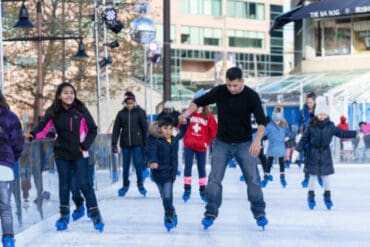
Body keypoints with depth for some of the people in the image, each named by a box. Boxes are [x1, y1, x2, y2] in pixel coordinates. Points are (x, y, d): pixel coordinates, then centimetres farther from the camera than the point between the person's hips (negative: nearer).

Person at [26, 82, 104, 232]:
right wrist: (33, 135, -34)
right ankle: (64, 215, 24)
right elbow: (43, 127, -14)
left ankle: (95, 214, 5)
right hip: (61, 154, 2)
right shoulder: (53, 112, -5)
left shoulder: (80, 110, -8)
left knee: (84, 184, -5)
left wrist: (85, 145, -10)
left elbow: (92, 129, -1)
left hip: (79, 154, -2)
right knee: (64, 184, 12)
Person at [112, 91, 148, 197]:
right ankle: (125, 185, 21)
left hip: (137, 143, -2)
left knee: (138, 163, -4)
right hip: (125, 143, 2)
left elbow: (145, 128, 0)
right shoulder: (121, 113, 2)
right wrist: (114, 144, -2)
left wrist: (145, 143, -2)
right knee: (125, 165, 7)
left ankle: (140, 184, 14)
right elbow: (116, 129, 2)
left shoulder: (139, 112, -1)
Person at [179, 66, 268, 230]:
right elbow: (199, 102, 3)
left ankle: (259, 213, 11)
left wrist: (257, 140, -32)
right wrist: (188, 112, -17)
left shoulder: (251, 96, -12)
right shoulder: (219, 91, -8)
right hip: (222, 143, 1)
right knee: (214, 178, -4)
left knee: (253, 178, -3)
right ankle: (211, 213, 7)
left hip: (244, 144, -1)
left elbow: (261, 120, -16)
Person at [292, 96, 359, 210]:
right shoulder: (311, 126, -9)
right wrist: (297, 150, -9)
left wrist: (356, 133, -2)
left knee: (325, 176, 8)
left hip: (325, 154, 2)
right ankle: (311, 197, 12)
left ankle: (327, 196, 17)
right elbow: (304, 139, -5)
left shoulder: (330, 126, -2)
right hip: (313, 154, -2)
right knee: (313, 176, 3)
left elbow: (342, 133, 4)